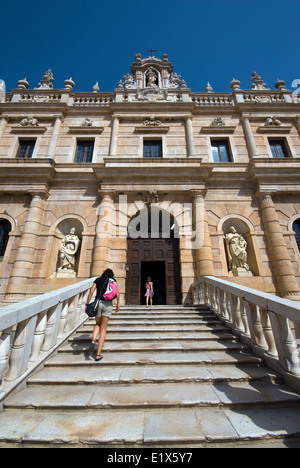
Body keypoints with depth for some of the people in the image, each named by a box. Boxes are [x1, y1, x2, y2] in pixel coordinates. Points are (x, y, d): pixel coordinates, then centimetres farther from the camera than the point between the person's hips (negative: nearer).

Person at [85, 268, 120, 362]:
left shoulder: (98, 279, 11)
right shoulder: (113, 280, 8)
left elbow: (91, 291, 2)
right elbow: (117, 294, 2)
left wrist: (87, 304, 5)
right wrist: (118, 305, 9)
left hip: (98, 303, 2)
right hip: (108, 304, -1)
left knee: (98, 324, 26)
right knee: (103, 329, 8)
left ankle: (93, 341, 1)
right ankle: (98, 354, 7)